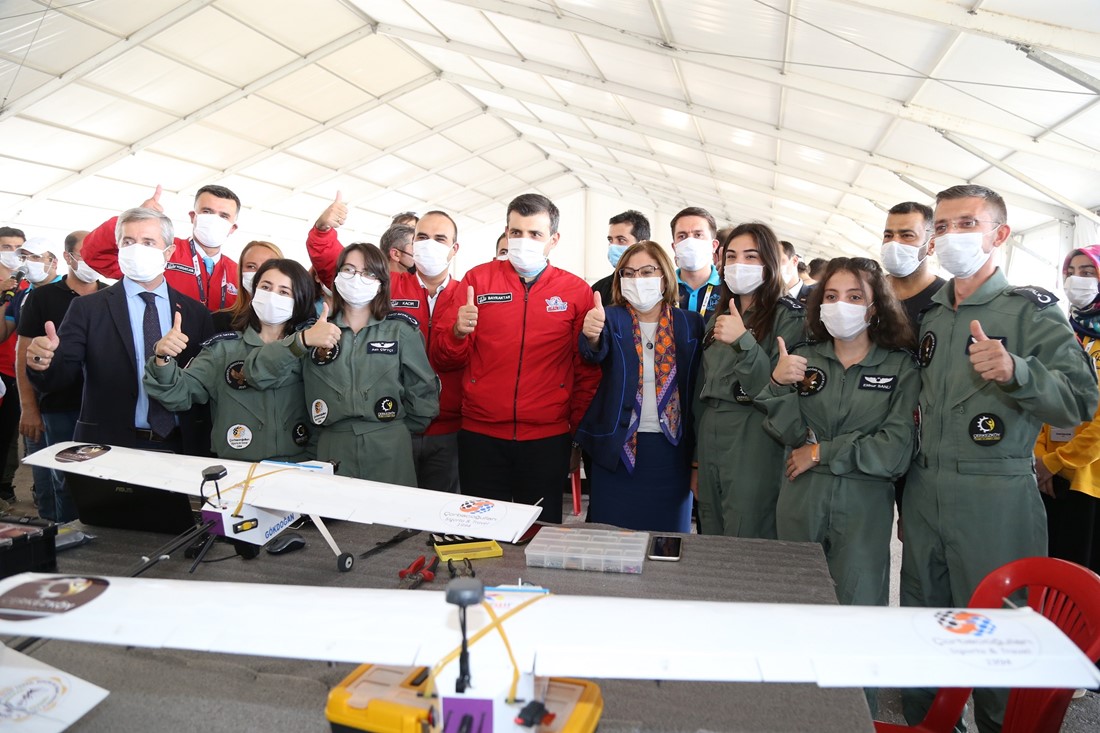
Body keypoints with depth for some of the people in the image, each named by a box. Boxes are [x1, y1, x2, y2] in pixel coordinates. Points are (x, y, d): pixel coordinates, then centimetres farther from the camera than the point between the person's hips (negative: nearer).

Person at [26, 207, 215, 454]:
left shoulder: (196, 312, 3)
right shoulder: (87, 308, 0)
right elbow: (57, 377, -6)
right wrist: (43, 361, -28)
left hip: (181, 448, 1)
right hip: (110, 448, -1)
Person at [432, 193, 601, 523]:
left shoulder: (577, 291, 2)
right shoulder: (477, 279, 4)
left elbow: (587, 372, 7)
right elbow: (444, 359, 4)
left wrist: (578, 434, 5)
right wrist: (458, 332, -15)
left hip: (548, 438, 0)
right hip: (480, 437, 1)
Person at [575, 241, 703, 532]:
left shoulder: (690, 324, 4)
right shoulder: (612, 318, -1)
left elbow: (700, 385, 3)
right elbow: (596, 351, -21)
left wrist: (700, 453, -1)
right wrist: (592, 335, -45)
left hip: (672, 450, 1)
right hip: (617, 447, -1)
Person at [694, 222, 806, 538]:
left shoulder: (789, 316, -6)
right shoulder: (718, 317, 15)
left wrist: (743, 341, -26)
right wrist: (696, 461, 18)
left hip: (755, 444, -6)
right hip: (710, 439, 6)